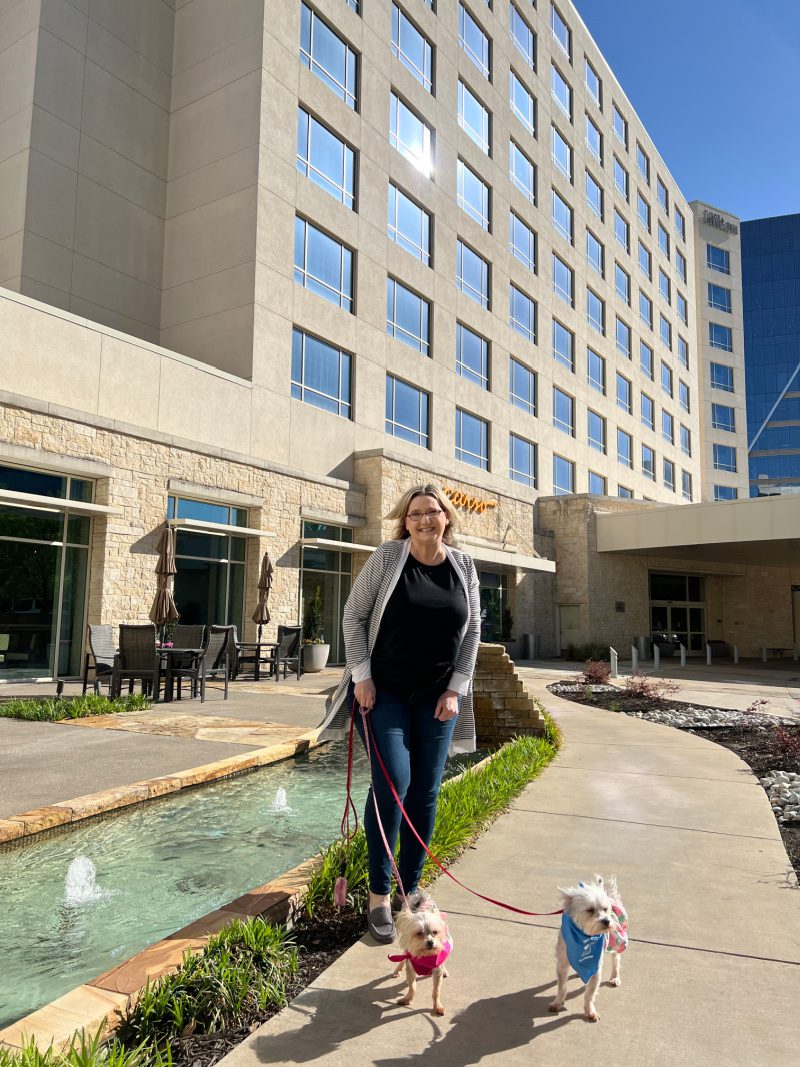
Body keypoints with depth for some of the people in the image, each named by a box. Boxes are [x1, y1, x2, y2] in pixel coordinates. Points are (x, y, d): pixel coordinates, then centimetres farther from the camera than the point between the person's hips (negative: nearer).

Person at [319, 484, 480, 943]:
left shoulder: (464, 567, 1)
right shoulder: (387, 557, -8)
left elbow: (472, 631, 6)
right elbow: (354, 615, -4)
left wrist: (456, 689, 0)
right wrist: (362, 676, -10)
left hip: (437, 697, 3)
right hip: (384, 691, -3)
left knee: (425, 794, 6)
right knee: (392, 784, -9)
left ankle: (410, 890, 22)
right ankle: (379, 894, 9)